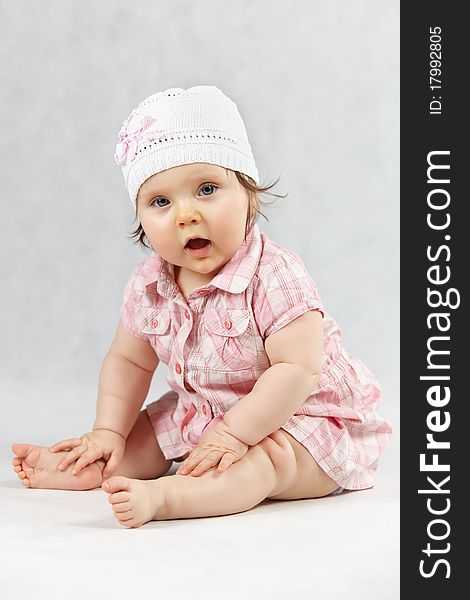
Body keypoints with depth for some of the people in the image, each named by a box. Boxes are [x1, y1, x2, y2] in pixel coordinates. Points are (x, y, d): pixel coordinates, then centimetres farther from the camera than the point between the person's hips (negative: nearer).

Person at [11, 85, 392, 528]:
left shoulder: (274, 277, -26)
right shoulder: (148, 285, -6)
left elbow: (296, 370, -30)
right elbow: (128, 361, 7)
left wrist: (232, 435, -32)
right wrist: (108, 432, -3)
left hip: (298, 419, -8)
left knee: (262, 461, -35)